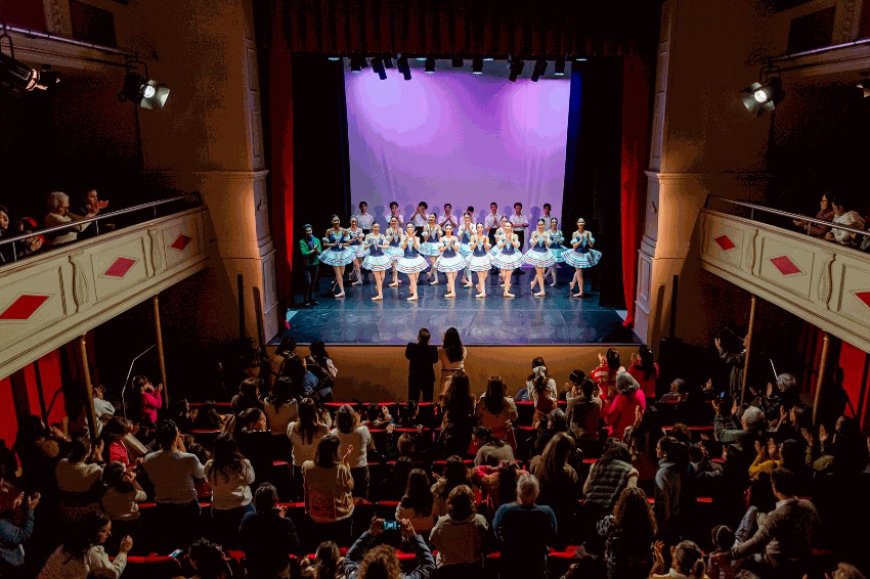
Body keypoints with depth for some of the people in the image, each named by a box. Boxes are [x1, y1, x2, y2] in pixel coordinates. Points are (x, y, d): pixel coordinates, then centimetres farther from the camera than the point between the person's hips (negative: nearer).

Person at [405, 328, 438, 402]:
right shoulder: (432, 349, -17)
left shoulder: (411, 347, -16)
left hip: (414, 377, 0)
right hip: (428, 377, 0)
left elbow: (407, 355, 5)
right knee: (428, 401, 8)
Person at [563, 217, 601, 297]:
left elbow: (592, 245, -8)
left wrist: (588, 238, -22)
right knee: (579, 272, 2)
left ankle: (572, 283, 33)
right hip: (577, 255, -1)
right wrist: (581, 240, -21)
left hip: (585, 254, 1)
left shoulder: (588, 233, -6)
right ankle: (581, 291, 10)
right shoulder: (575, 233, -8)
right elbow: (574, 246, -11)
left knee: (578, 271, 11)